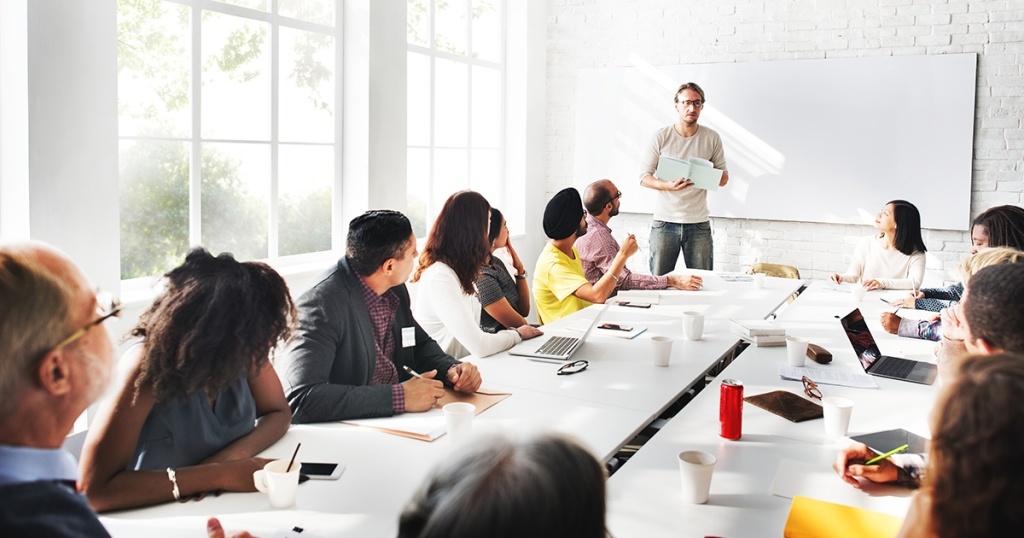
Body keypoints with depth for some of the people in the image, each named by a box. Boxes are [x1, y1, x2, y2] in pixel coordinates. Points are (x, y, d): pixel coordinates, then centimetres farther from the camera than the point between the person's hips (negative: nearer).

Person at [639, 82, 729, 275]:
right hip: (665, 222, -1)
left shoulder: (712, 138, 5)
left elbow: (723, 178, 9)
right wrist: (669, 185, -20)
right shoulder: (661, 137, -1)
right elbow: (644, 177, 0)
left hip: (699, 224, 1)